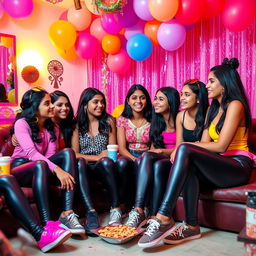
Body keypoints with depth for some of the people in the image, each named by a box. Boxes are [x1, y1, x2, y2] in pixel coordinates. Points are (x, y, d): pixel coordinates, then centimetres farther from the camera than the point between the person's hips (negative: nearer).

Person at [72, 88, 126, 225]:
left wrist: (105, 159, -15)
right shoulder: (77, 124, 5)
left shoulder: (109, 121, 10)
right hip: (84, 167, 0)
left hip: (104, 167, 1)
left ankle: (116, 208, -33)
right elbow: (74, 153, -1)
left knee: (106, 162, -35)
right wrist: (98, 157, -12)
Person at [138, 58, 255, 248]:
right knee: (189, 165, -26)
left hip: (238, 166, -7)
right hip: (218, 167, 7)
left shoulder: (235, 105, -6)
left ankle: (164, 218, -36)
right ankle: (191, 226, -28)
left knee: (186, 150, -29)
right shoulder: (213, 109, 19)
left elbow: (221, 146, -16)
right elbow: (204, 143, 7)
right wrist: (181, 149, -13)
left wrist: (184, 146, -12)